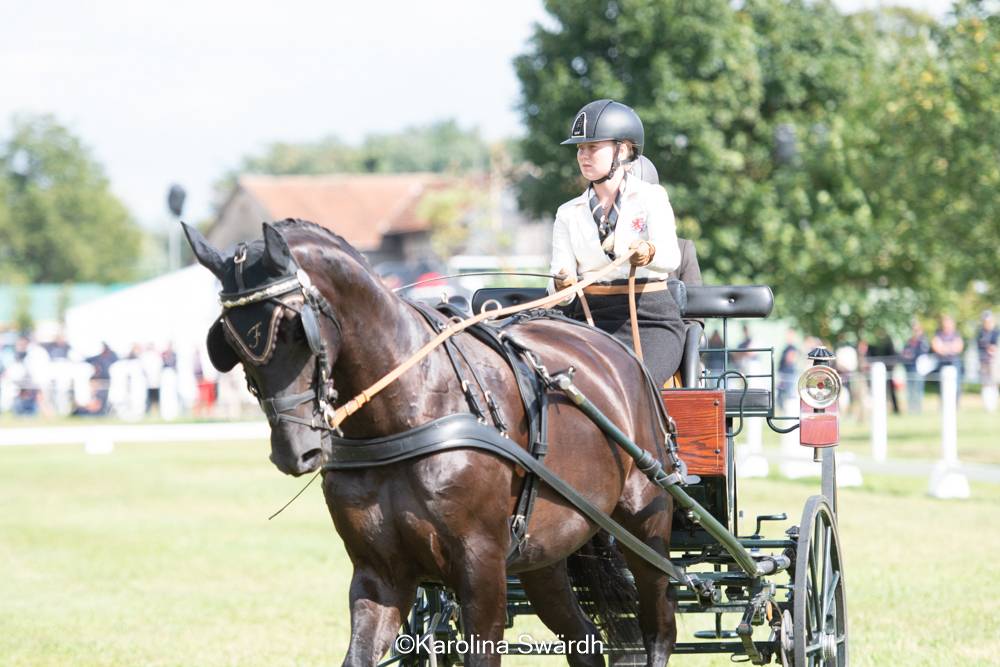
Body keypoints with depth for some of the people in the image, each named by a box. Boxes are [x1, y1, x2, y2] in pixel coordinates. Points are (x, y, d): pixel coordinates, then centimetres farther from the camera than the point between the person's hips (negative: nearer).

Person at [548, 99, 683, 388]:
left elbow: (671, 257, -15)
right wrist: (562, 285, -23)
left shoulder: (651, 198, 2)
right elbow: (561, 271, 2)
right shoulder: (569, 213, 12)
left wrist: (648, 253, -39)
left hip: (651, 320, -3)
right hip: (592, 319, 3)